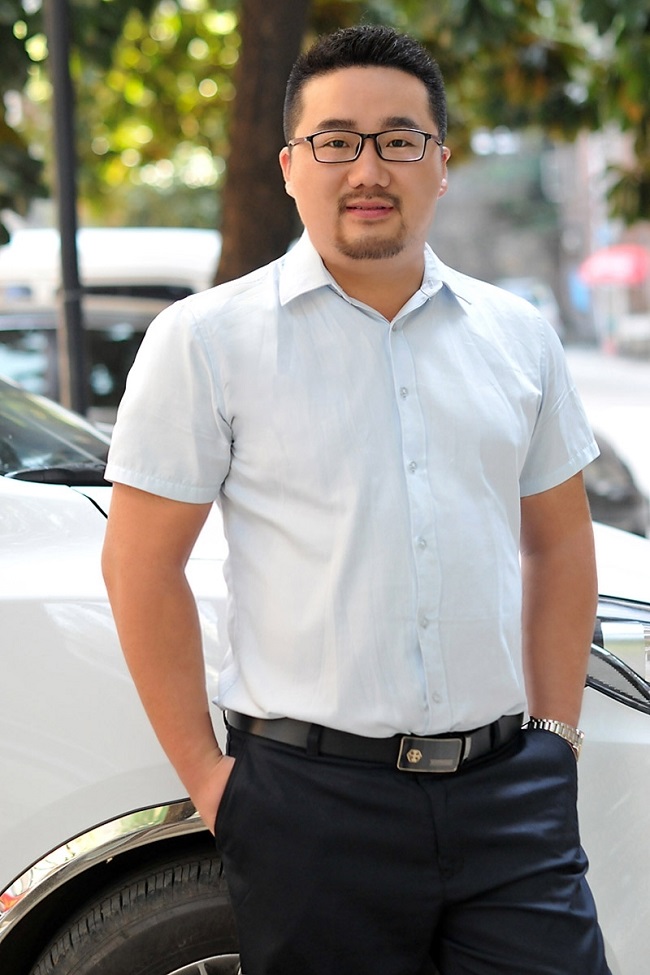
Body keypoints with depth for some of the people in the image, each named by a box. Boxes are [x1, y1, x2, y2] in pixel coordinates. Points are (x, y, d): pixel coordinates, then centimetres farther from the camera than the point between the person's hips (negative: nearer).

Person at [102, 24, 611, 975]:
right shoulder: (207, 339, -2)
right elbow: (141, 565, -2)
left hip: (510, 791, 3)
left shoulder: (518, 335, 10)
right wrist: (204, 773, -4)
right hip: (314, 799, -3)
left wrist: (555, 732, 10)